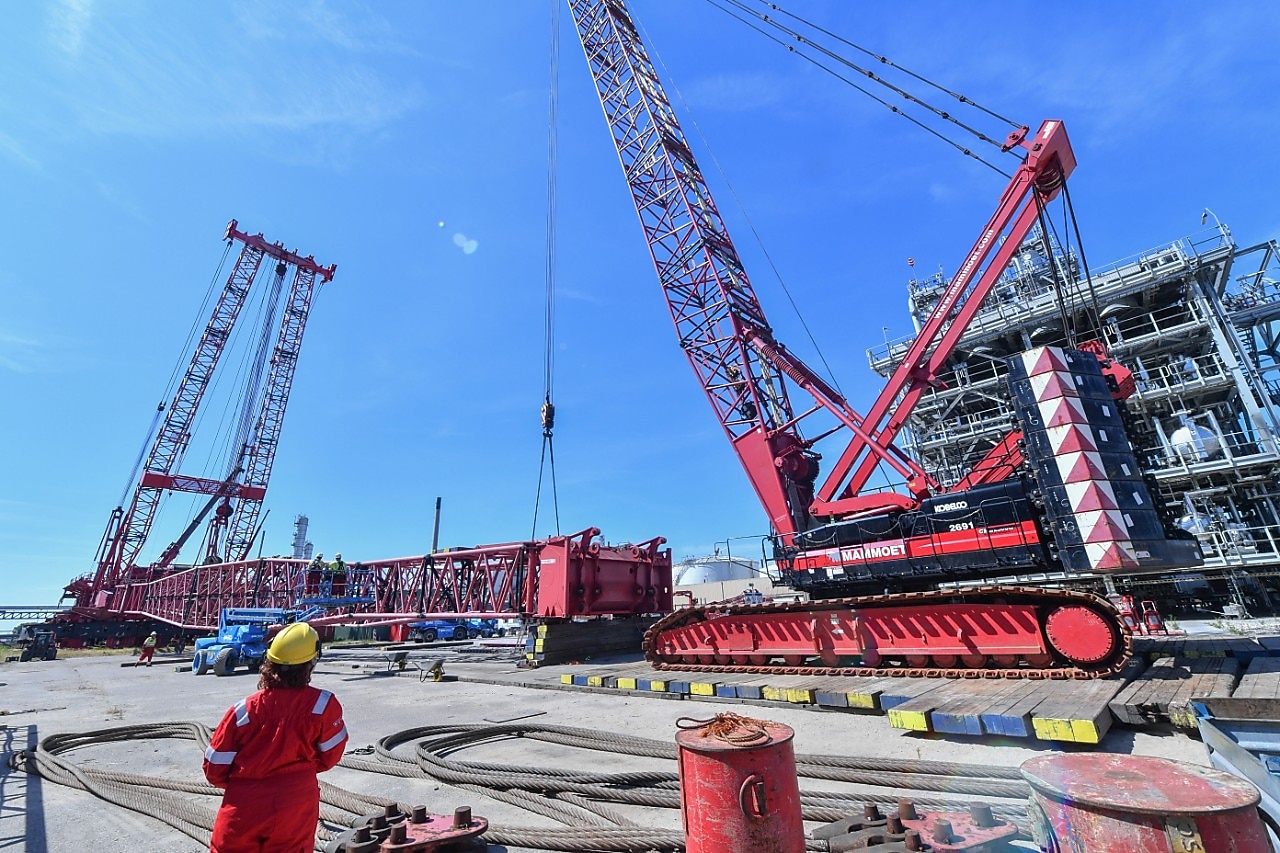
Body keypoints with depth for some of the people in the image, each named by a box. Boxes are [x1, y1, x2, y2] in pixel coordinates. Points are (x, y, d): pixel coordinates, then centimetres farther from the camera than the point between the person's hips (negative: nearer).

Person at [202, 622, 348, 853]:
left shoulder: (245, 710, -15)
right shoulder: (323, 704, -18)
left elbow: (214, 769, -3)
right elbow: (330, 756, -4)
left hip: (243, 810, 1)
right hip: (295, 810, -1)